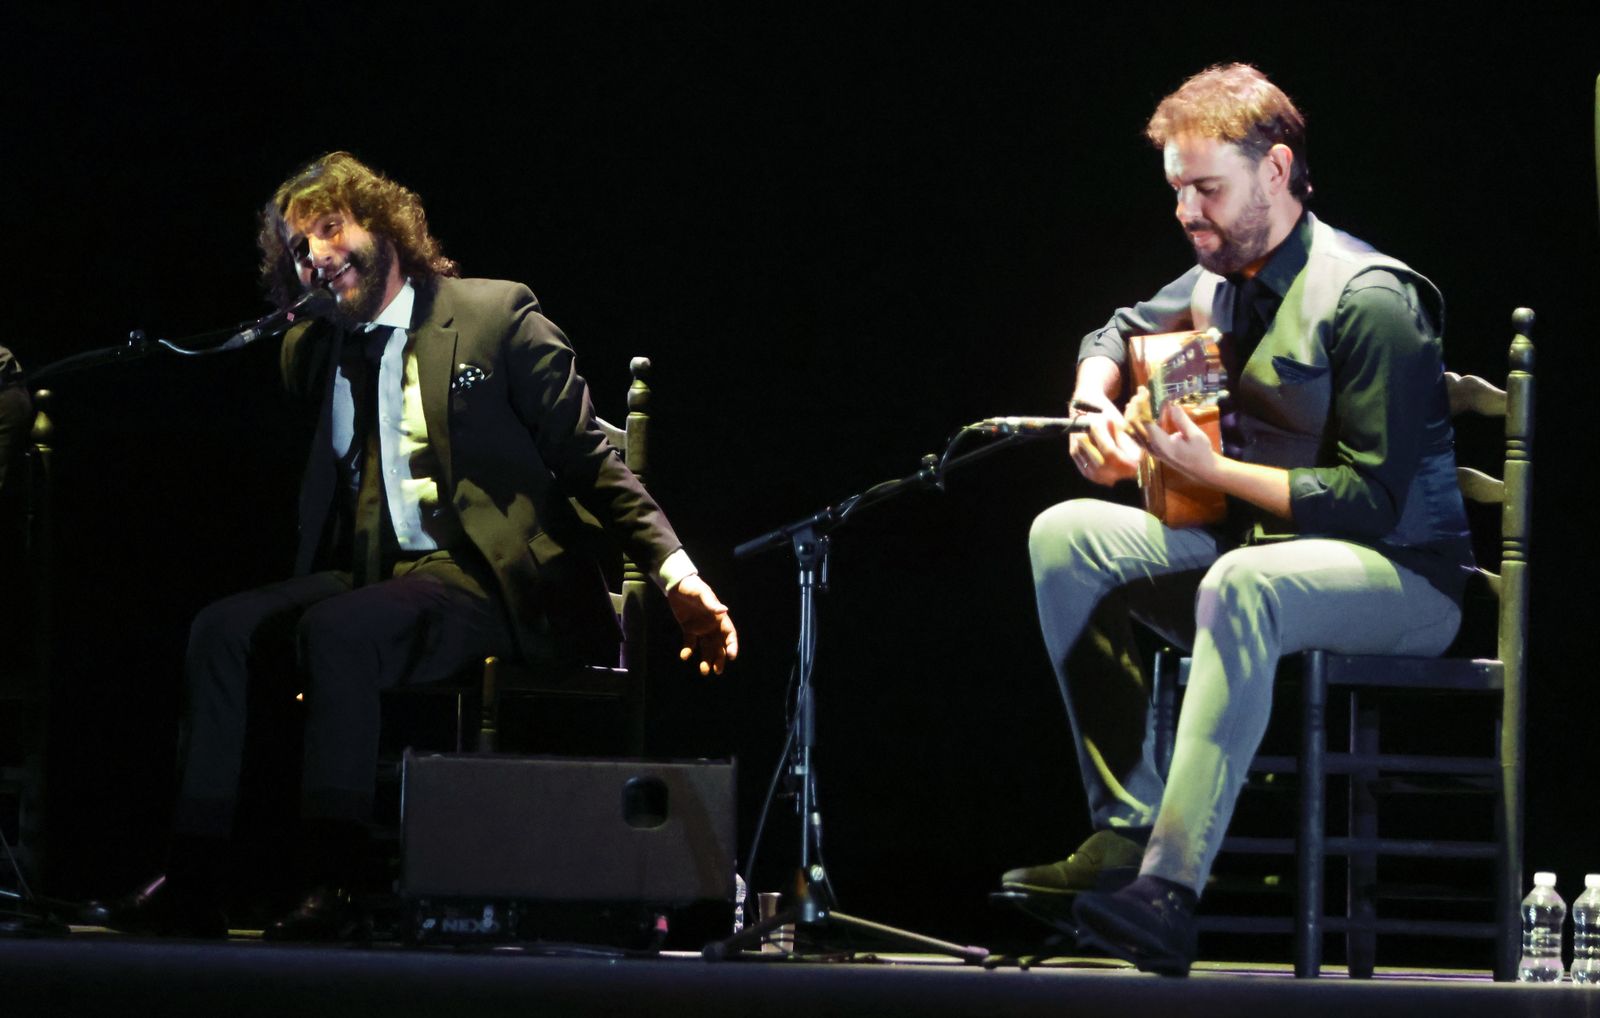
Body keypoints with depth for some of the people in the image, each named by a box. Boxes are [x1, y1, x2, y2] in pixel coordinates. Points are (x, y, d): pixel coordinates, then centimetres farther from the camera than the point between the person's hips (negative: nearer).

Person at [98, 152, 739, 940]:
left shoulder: (496, 315, 0)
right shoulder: (312, 351, 16)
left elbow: (591, 462, -3)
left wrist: (677, 577, -14)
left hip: (488, 587, -6)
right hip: (371, 577, 6)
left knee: (334, 629, -33)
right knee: (221, 628, -18)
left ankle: (331, 887, -33)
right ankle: (193, 882, -22)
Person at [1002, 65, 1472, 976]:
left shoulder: (1367, 299, -18)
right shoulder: (1222, 284, 7)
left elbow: (1371, 500, -23)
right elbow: (1117, 335, 28)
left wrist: (1208, 468, -25)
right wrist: (1097, 412, 5)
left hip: (1403, 574, -8)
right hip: (1257, 545, 8)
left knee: (1244, 581, -40)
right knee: (1067, 536, -9)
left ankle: (1170, 888, -47)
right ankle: (1127, 828, -15)